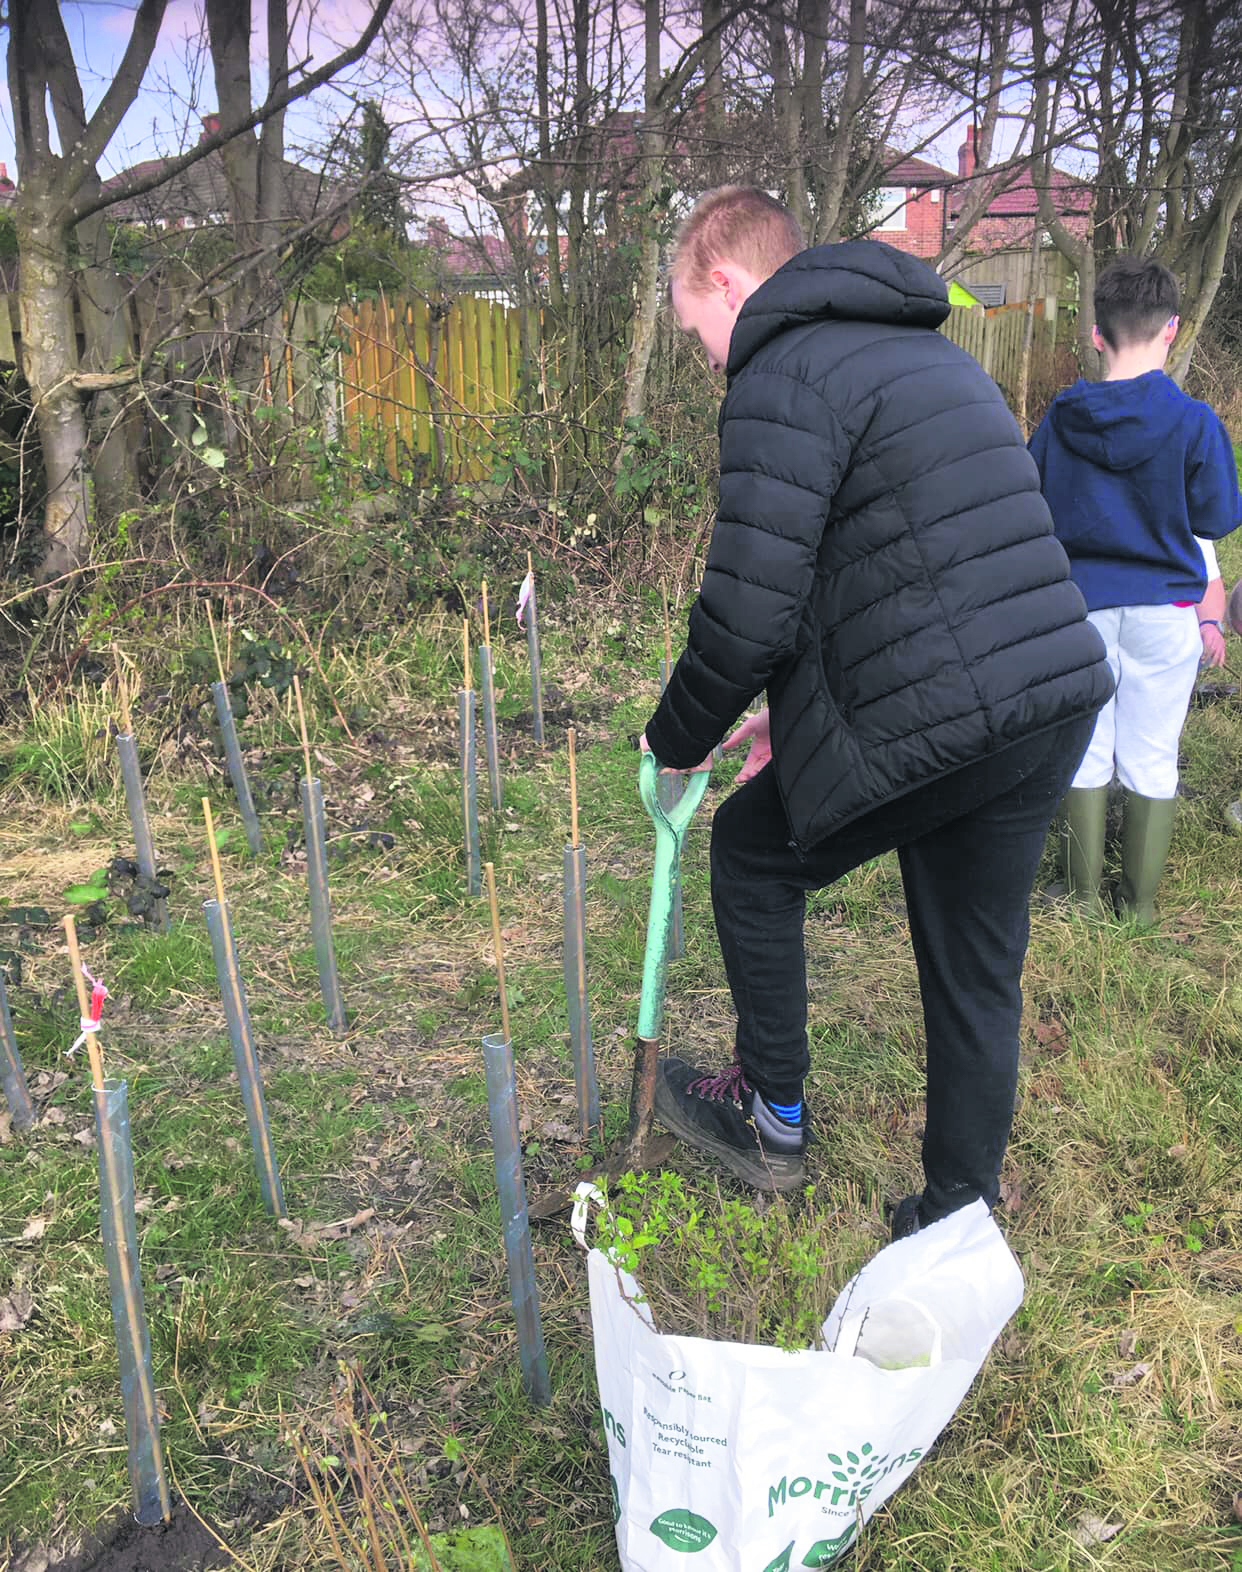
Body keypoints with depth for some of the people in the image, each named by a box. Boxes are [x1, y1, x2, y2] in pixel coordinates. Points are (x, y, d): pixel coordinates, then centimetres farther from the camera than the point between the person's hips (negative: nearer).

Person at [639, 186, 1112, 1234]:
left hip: (936, 718, -9)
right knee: (978, 976, 17)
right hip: (1059, 699, 9)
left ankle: (772, 1118, 28)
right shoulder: (928, 350, 24)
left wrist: (677, 740, 3)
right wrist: (805, 708, 24)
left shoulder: (784, 373, -7)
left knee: (751, 850, 15)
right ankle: (959, 1221, 32)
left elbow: (749, 610, -15)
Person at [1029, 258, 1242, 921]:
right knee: (1151, 758, 9)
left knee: (1085, 750, 12)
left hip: (1083, 600, 1)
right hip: (1164, 606, -1)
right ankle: (1139, 902, 19)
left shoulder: (1061, 416, -5)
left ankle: (1083, 892, 20)